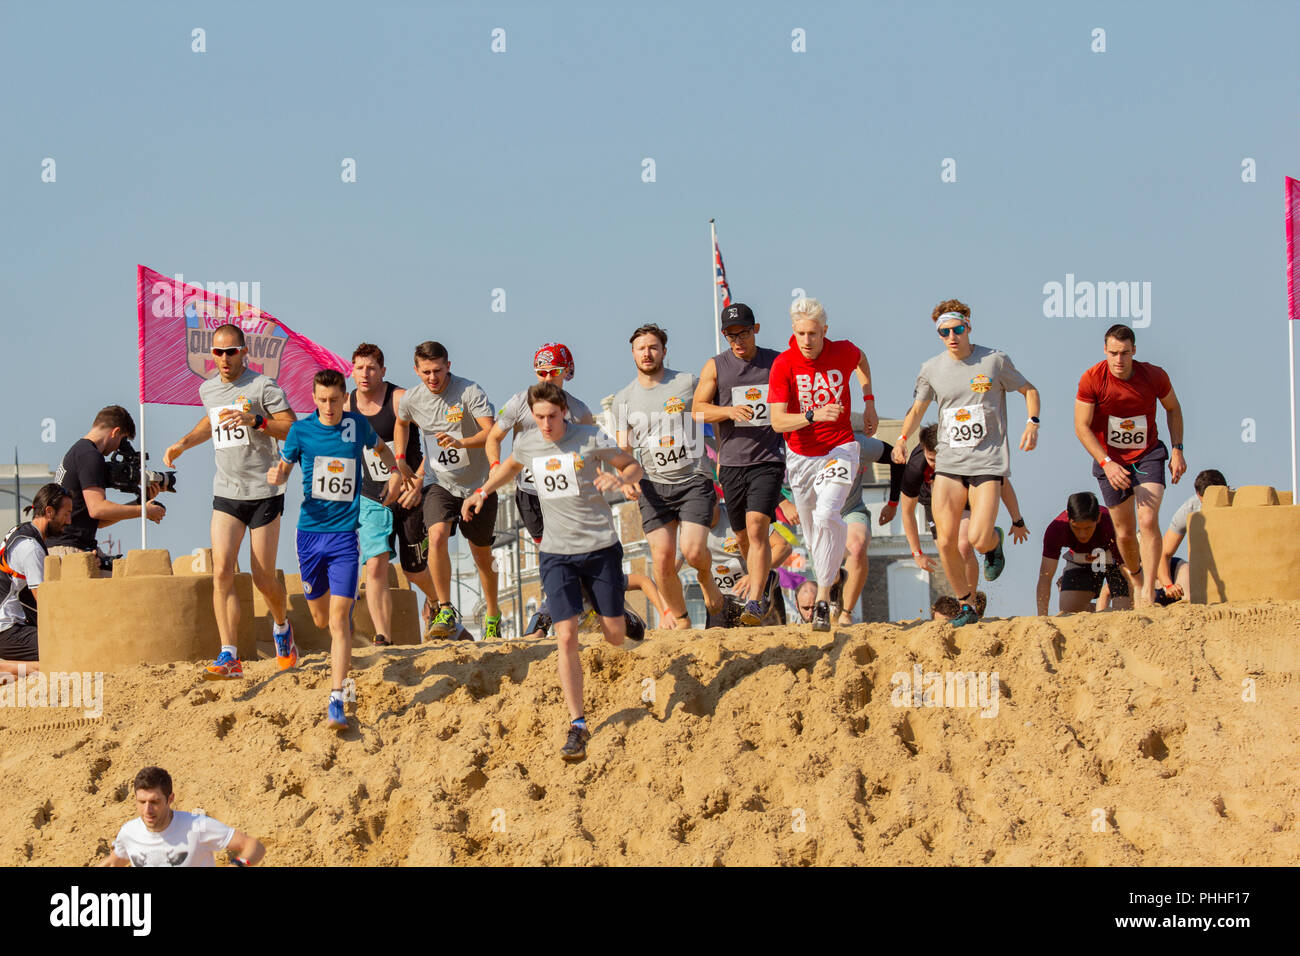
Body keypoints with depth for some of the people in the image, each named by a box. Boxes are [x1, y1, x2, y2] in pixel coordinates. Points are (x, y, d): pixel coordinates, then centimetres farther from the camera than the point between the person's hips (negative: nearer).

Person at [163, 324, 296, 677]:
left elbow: (294, 429, -13)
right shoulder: (208, 389, 10)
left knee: (263, 577, 2)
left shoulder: (263, 386, -8)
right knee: (222, 569, -13)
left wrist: (255, 420, -25)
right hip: (226, 494, 4)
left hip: (264, 492, -4)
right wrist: (183, 444, 20)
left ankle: (281, 627, 35)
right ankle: (229, 657, -15)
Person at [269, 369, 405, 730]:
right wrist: (275, 476, -18)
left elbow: (379, 446, 25)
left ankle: (336, 701, -15)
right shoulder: (301, 430, -1)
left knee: (339, 618, -12)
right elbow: (283, 468, 3)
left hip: (345, 535, -1)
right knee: (320, 617, 11)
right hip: (310, 531, 1)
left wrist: (396, 471, 15)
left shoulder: (358, 425, 2)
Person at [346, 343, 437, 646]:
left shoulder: (401, 400, -14)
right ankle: (383, 639, -15)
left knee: (415, 570, 9)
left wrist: (417, 482, -21)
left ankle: (436, 601, 44)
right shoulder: (345, 407, 0)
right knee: (375, 566, -15)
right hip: (372, 501, 3)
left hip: (409, 496, -3)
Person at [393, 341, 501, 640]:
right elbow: (401, 423, 21)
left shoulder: (469, 392, -16)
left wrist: (460, 442, -41)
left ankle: (493, 616, 30)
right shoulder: (412, 399, -3)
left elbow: (491, 433, -25)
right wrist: (400, 460, 12)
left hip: (477, 484, -2)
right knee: (437, 536, -25)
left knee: (481, 553, 9)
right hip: (439, 483, 2)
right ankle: (445, 611, -18)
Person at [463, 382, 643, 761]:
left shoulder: (590, 439, -9)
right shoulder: (527, 444, 2)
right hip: (557, 553, 1)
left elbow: (633, 466, 2)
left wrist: (621, 478, -19)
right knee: (566, 637, -11)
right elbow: (511, 465, 26)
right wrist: (483, 492, 17)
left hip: (601, 546, -1)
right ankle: (577, 725, -9)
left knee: (615, 634, 7)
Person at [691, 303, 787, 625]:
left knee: (757, 527, -19)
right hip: (732, 462, 2)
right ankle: (762, 579, 41)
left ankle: (755, 602, -22)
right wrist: (729, 411, -20)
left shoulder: (777, 363, 5)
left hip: (768, 461, -2)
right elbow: (698, 409, -2)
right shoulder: (715, 366, 5)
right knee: (743, 536, 12)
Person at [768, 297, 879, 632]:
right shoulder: (784, 364, -13)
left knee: (826, 515, -24)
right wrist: (814, 416, -36)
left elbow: (861, 360, 20)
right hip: (801, 456, 2)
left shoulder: (843, 352, -8)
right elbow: (777, 421, -20)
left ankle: (823, 598, -21)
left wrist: (869, 403, 18)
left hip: (839, 450, -2)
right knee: (812, 528, 11)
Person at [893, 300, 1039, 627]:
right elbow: (918, 408, 20)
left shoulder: (995, 361, -2)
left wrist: (1032, 424, -7)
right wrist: (902, 439, 2)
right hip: (949, 462, 3)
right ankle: (966, 606, 10)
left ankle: (995, 540, 24)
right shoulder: (932, 369, 5)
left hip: (988, 461, -3)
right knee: (946, 542, -8)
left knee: (978, 540, -15)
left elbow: (1029, 391, 10)